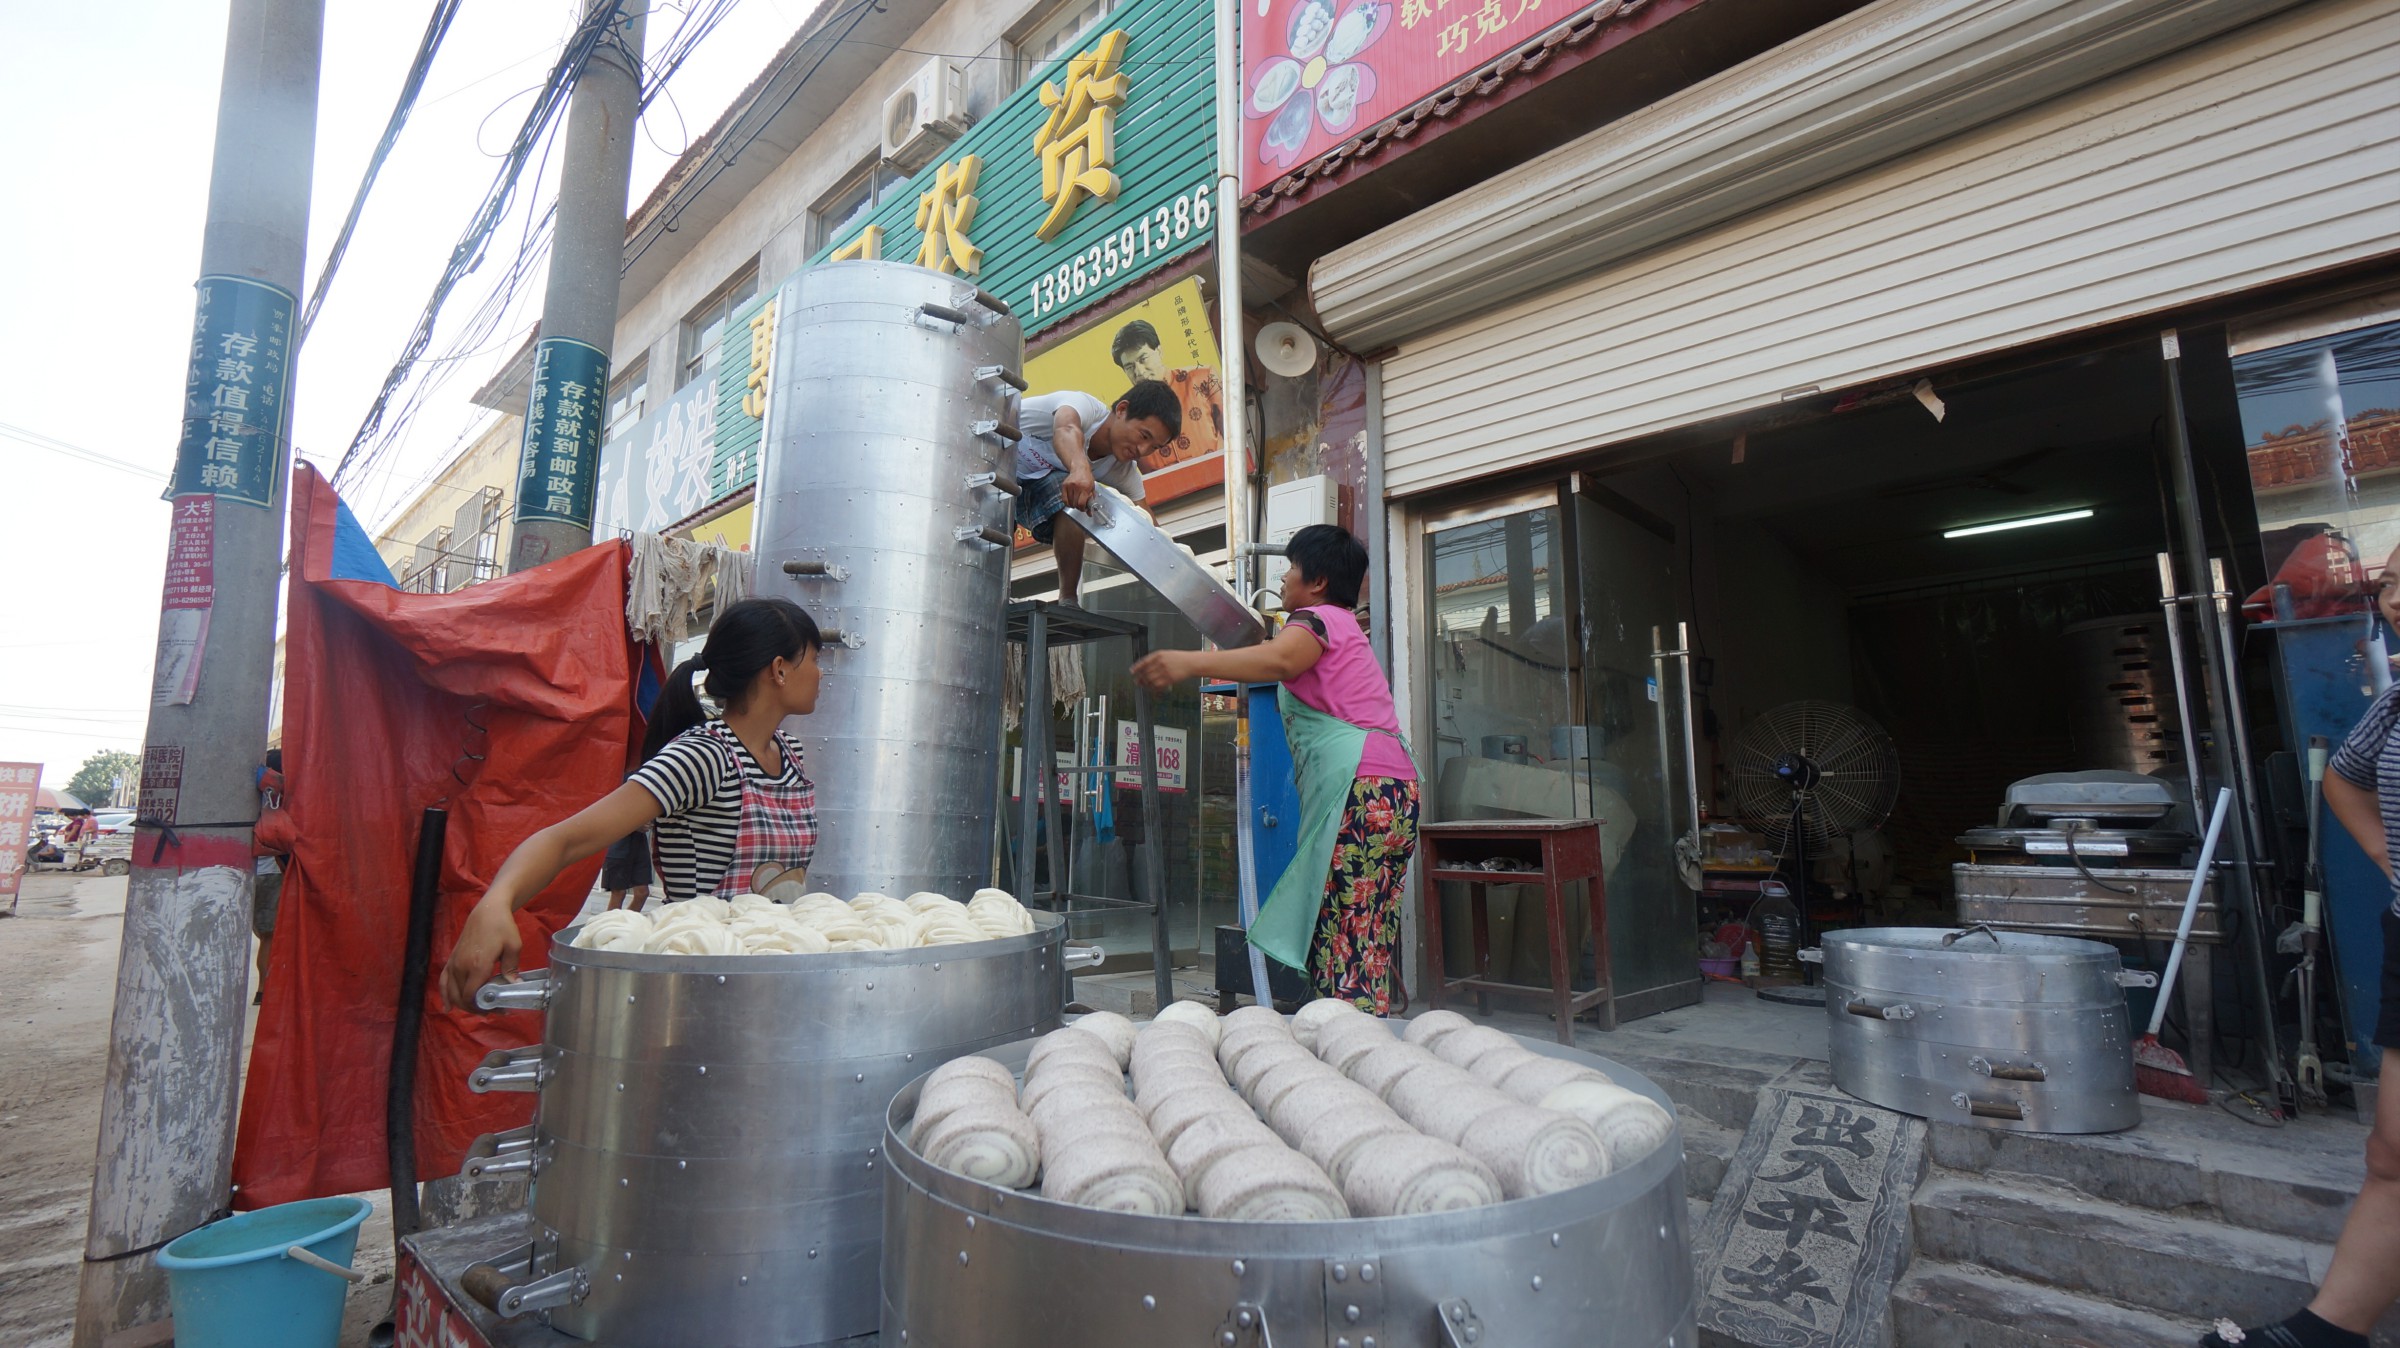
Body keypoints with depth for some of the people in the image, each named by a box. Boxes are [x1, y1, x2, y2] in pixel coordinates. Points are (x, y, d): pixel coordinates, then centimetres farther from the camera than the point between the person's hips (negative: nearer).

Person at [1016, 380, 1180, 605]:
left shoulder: (1124, 471, -12)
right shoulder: (1085, 405, -32)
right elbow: (1066, 428, -56)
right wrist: (1080, 468, -78)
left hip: (1034, 480, 5)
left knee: (1073, 504, -24)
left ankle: (1068, 600, -17)